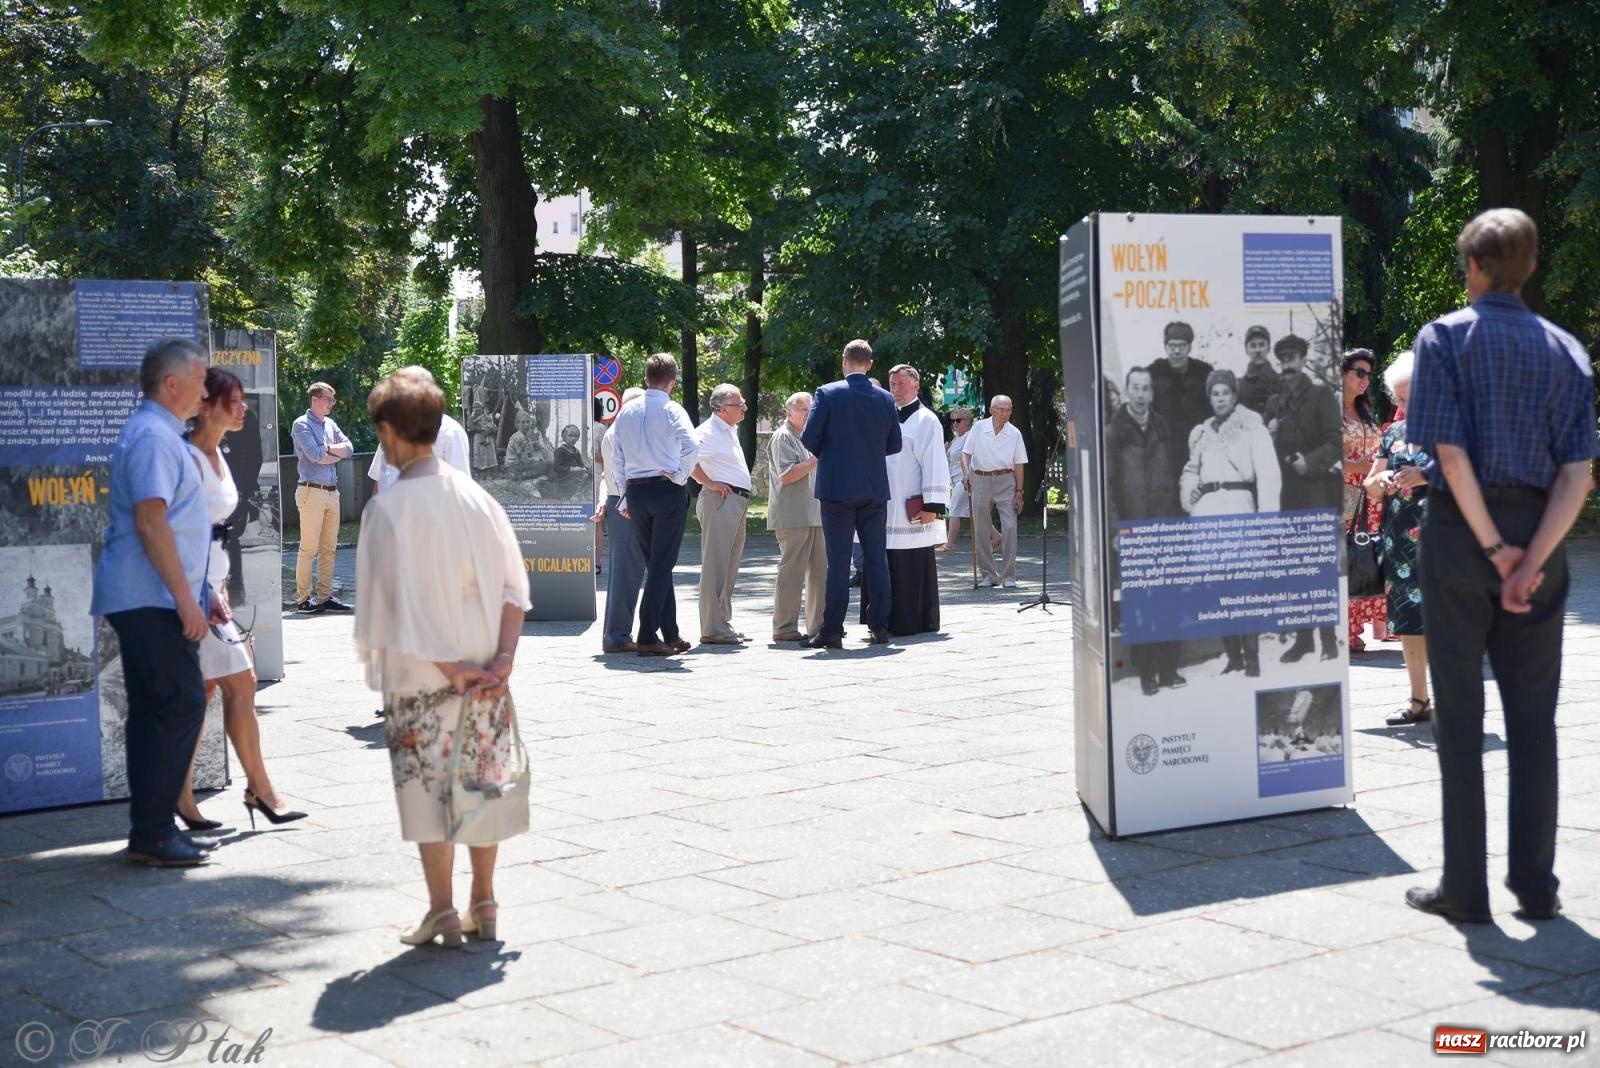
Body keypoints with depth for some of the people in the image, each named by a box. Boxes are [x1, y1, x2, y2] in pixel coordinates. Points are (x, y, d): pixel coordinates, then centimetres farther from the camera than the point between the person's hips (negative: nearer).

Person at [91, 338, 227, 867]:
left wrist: (203, 592, 22)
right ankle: (151, 835, -5)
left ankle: (153, 828, 18)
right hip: (151, 600, -10)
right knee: (180, 704, -9)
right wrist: (186, 599, -21)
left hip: (151, 601, 10)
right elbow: (151, 524, -21)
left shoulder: (163, 434, 19)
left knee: (157, 711, 12)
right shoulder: (152, 436, -14)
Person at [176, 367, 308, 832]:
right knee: (240, 682, -5)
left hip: (209, 583, 9)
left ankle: (183, 799, 12)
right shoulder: (190, 459, -15)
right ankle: (260, 790, 4)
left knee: (203, 691, 8)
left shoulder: (216, 455, 13)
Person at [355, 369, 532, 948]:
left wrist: (447, 667, -11)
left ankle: (443, 913, 8)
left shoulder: (387, 508, -12)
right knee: (482, 781, 13)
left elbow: (397, 603, -15)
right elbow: (512, 585, -1)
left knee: (428, 788, 4)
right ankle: (483, 904, 20)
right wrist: (501, 657, -5)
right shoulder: (475, 496, 2)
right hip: (484, 670, 5)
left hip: (419, 675, -5)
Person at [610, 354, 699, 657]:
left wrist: (626, 496, 16)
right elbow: (691, 446, -21)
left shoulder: (626, 412, 9)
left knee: (656, 564, 13)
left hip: (635, 491, 5)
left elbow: (618, 458, 11)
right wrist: (681, 476, -7)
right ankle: (647, 638, -7)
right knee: (661, 566, -2)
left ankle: (670, 635, 18)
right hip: (667, 489, -5)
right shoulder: (672, 411, -6)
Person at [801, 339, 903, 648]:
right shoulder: (885, 398, 3)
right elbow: (894, 445, 8)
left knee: (838, 560, -2)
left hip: (837, 487, -3)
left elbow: (809, 439, -8)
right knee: (876, 557, 8)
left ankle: (832, 631, -2)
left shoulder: (827, 394, -8)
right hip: (875, 489, 3)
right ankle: (879, 627, 9)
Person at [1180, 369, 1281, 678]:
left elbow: (1268, 475, -2)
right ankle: (1233, 655, 7)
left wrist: (1266, 519, -12)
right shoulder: (1200, 433, 20)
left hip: (1237, 505, -5)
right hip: (1205, 511, 5)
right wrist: (1189, 489, 4)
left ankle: (1252, 659, -11)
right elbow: (1191, 470, 28)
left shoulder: (1252, 429, 5)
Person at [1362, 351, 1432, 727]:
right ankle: (1419, 700, 16)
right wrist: (1382, 481, -4)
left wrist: (1425, 478, -19)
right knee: (1406, 619, 7)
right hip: (1399, 538, 6)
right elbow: (1370, 488, 18)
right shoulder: (1393, 433, 16)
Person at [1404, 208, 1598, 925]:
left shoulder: (1445, 337, -4)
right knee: (1533, 716, 10)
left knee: (1460, 716, 3)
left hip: (1460, 532, -3)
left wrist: (1494, 548, -10)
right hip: (1539, 536, 3)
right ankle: (1535, 882, 14)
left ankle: (1465, 886, 6)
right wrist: (1530, 561, -10)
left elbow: (1452, 453, -15)